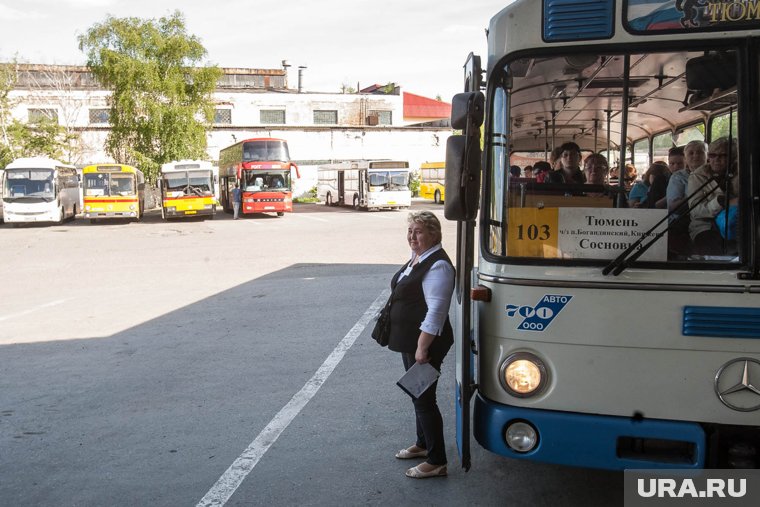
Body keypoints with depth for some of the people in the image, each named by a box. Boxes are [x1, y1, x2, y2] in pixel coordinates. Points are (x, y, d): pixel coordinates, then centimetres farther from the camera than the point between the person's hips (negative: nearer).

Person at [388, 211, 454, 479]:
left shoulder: (438, 265, -21)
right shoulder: (417, 259, 11)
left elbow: (436, 311, -26)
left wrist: (422, 348, -25)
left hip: (424, 344, -10)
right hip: (409, 342, 10)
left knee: (424, 399, -3)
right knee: (418, 395, 22)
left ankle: (437, 462, 7)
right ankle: (423, 444, 38)